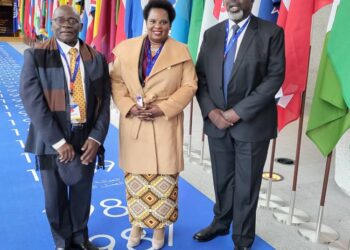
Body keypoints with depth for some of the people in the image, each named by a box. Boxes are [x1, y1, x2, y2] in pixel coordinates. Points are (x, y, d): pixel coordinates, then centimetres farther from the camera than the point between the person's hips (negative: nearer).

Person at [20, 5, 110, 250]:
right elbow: (32, 100, -12)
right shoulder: (35, 55, -4)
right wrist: (58, 141, -17)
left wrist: (96, 138, -10)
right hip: (51, 140, -2)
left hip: (86, 139, 2)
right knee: (55, 197, 13)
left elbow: (104, 101, 2)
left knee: (82, 194, 15)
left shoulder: (97, 58, 4)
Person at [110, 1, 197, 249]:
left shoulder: (181, 52, 1)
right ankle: (137, 224, 29)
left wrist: (163, 108, -14)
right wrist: (129, 107, -11)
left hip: (165, 125, -1)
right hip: (134, 124, 2)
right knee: (135, 177, 11)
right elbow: (116, 82, 5)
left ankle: (159, 226, 25)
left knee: (164, 178, 5)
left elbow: (189, 85, -2)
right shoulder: (126, 49, 4)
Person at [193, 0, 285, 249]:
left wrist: (238, 112, -15)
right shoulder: (212, 34, 8)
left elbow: (275, 77, -11)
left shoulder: (271, 32, -5)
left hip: (252, 123, -3)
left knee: (246, 185, 8)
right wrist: (210, 111, -9)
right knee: (222, 180, 17)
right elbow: (201, 76, 7)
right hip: (216, 121, 4)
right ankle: (220, 223, 40)